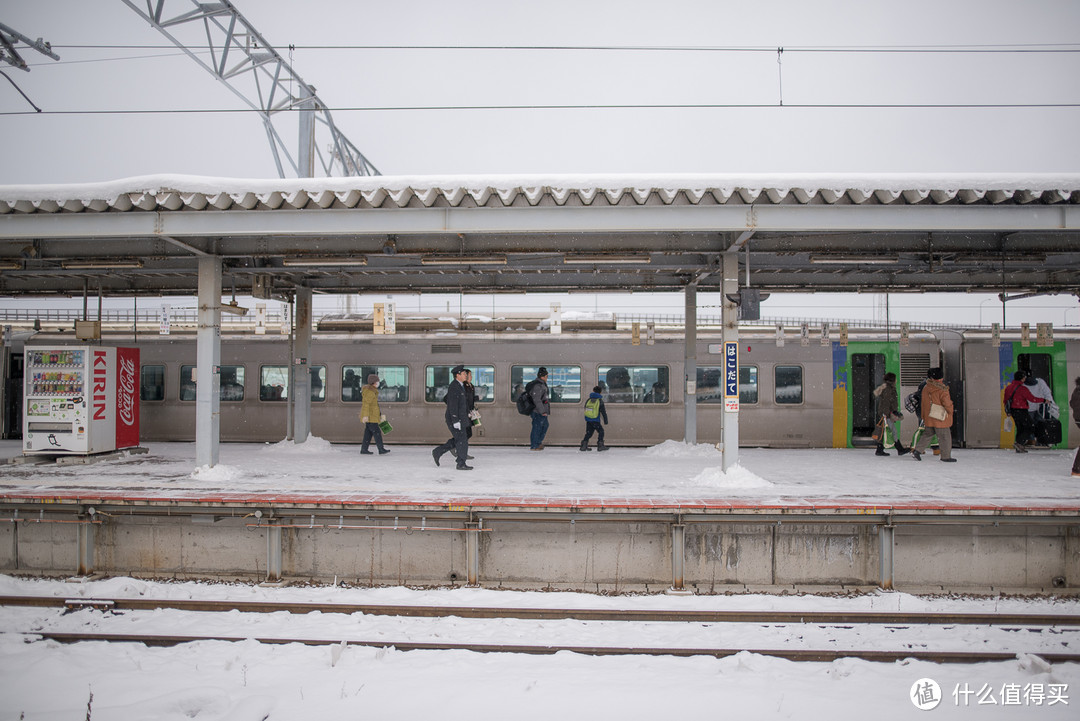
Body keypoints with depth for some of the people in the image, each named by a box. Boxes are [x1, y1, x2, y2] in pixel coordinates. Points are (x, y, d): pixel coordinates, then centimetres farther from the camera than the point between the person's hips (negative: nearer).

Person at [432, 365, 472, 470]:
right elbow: (452, 405, -23)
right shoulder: (454, 387, -19)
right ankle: (461, 464, 5)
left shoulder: (459, 385, 13)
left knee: (456, 440, 15)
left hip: (459, 418, 10)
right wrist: (456, 421, -25)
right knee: (462, 441, -3)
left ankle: (438, 452, 21)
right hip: (454, 418, -10)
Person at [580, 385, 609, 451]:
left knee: (589, 433, 14)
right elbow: (603, 412, -6)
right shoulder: (600, 401, -6)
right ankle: (600, 445, 4)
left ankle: (584, 445, 9)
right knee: (601, 431, 8)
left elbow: (585, 409, 18)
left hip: (588, 420, 5)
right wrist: (605, 421, 1)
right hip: (595, 420, -5)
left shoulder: (588, 400, 9)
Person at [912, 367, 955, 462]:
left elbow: (922, 404, 11)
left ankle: (917, 450, 11)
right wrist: (950, 412, 6)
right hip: (941, 419, -6)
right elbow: (948, 405, -15)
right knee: (945, 437, 5)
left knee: (927, 434, 18)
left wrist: (924, 417, 20)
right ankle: (946, 456, 11)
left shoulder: (925, 389, 3)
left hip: (928, 418, 6)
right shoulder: (942, 390, -17)